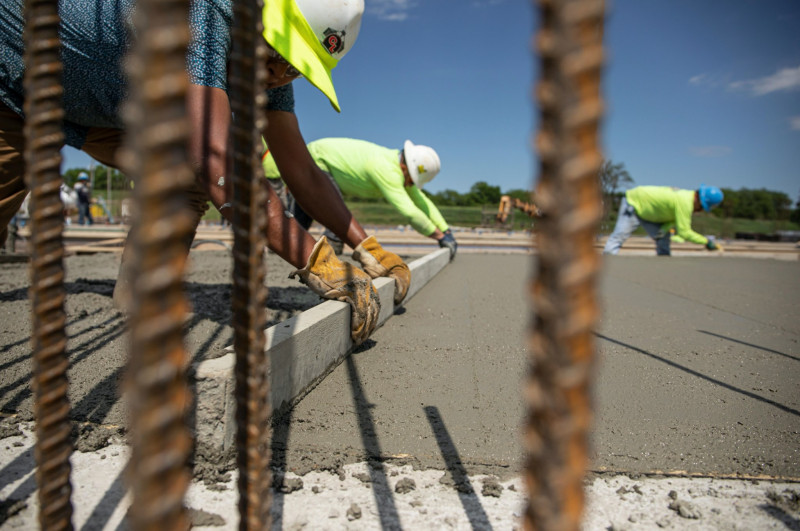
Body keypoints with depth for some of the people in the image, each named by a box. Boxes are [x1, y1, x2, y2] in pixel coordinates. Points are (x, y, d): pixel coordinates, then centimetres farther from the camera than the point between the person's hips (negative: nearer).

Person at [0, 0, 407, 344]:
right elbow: (215, 161, -50)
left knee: (189, 169, -13)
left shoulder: (270, 68, -13)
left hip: (98, 109, 6)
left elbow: (303, 174, -10)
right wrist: (315, 262, -49)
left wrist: (367, 247, -16)